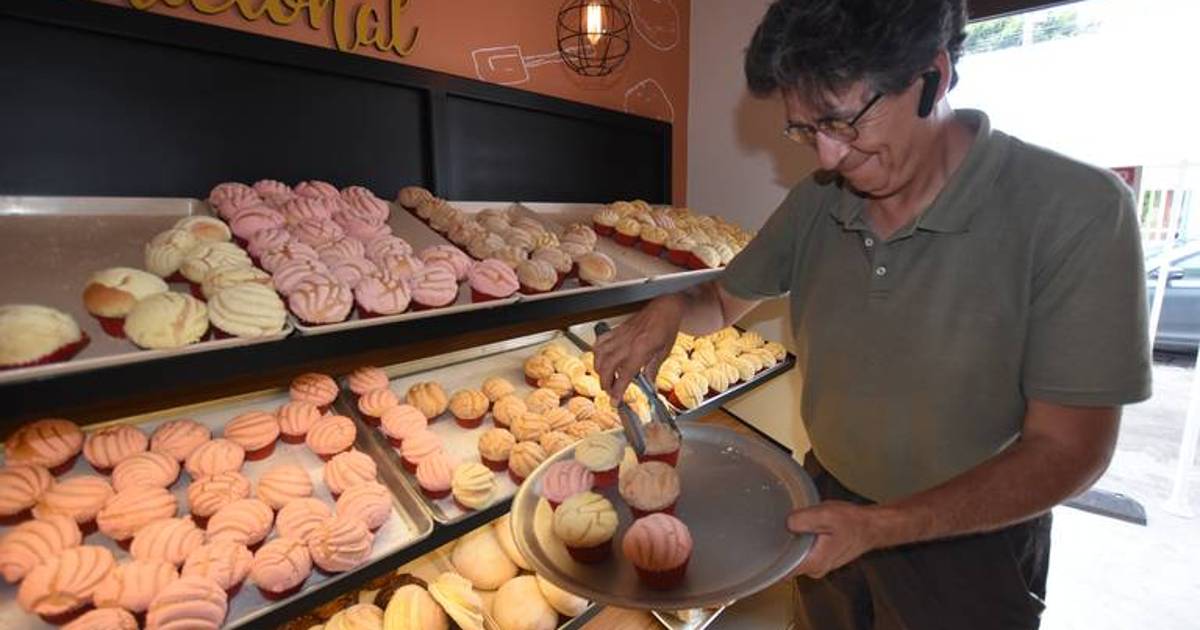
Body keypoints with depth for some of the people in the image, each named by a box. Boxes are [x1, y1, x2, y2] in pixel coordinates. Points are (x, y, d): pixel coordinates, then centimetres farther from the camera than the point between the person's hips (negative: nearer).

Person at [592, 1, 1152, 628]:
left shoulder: (1075, 211, -23)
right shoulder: (814, 203, -10)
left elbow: (1067, 450, -21)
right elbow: (722, 302, 1)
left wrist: (879, 527, -31)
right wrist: (669, 310, -22)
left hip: (967, 535, -3)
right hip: (828, 505, 4)